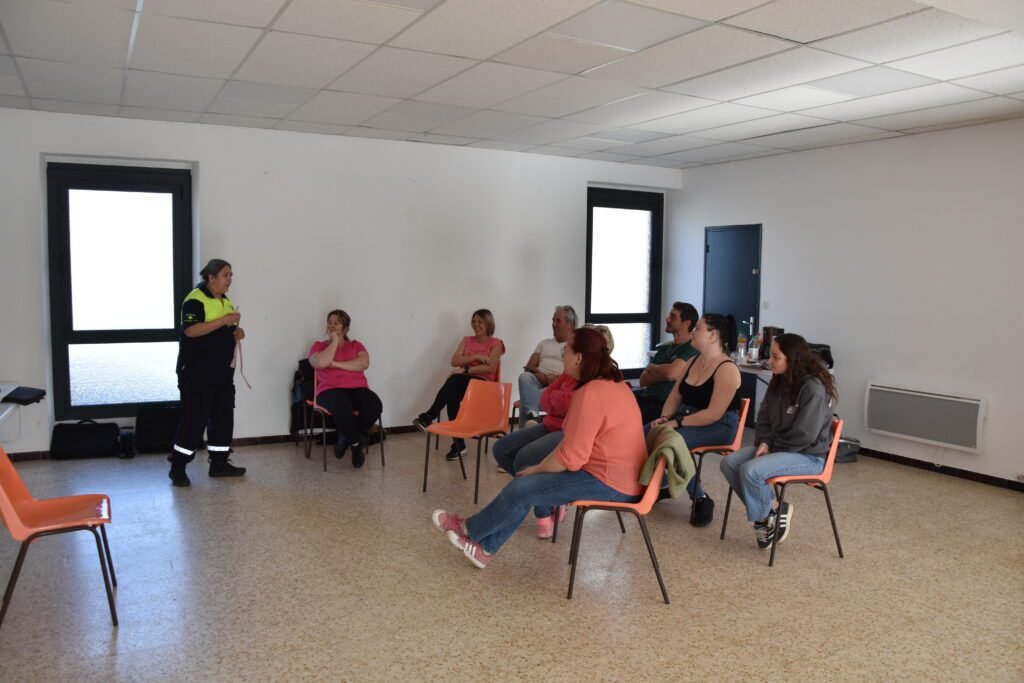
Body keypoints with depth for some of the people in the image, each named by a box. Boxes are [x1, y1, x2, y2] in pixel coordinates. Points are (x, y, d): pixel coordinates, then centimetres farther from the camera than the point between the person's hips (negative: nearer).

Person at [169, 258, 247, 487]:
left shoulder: (226, 301, 15)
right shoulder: (195, 300, -12)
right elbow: (191, 330, -25)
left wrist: (237, 332, 3)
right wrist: (224, 320, -25)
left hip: (222, 372, 9)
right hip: (198, 372, -8)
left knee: (223, 417, 9)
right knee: (195, 418, -7)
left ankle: (219, 463, 19)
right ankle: (177, 467, 4)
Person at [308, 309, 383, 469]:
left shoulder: (356, 345, 19)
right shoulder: (319, 345, 13)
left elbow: (364, 363, -3)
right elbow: (321, 363, -12)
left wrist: (336, 364, -9)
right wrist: (334, 340, -1)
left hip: (358, 388, 3)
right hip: (331, 390, -3)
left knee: (375, 406, -31)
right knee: (343, 409, -40)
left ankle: (346, 439, -8)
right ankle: (357, 443, -10)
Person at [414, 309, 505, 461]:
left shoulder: (496, 343, 4)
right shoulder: (467, 340, 19)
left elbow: (490, 368, -11)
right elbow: (454, 361, 3)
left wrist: (466, 370, -16)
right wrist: (476, 357, -9)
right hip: (463, 381, 4)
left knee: (454, 380, -36)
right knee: (452, 393, -34)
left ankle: (428, 417, -33)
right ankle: (458, 443, -32)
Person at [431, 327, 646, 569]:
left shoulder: (590, 393, -24)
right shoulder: (614, 384, 10)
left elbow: (570, 457, -24)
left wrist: (535, 469, -6)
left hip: (609, 482, -10)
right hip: (619, 475, 10)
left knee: (521, 489, -6)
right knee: (529, 485, 12)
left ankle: (469, 529, 17)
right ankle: (485, 546, 17)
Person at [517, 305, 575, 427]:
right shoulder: (544, 343, 28)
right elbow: (528, 366, 15)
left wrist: (558, 379, -17)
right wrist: (540, 374, -7)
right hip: (539, 381, 4)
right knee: (525, 377, -33)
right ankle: (531, 415, -52)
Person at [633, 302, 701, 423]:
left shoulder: (693, 348, -4)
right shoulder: (663, 348, 19)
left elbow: (671, 373, -20)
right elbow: (643, 380, 12)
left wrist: (652, 368, 2)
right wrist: (663, 374, -8)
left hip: (668, 404, -7)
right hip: (648, 396, 7)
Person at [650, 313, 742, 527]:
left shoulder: (727, 369, -16)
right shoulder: (691, 362, 10)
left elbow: (714, 414, -22)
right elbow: (675, 396, 11)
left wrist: (678, 423, -23)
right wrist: (665, 417, -9)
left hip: (719, 427, -7)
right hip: (686, 419, 8)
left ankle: (701, 499, -13)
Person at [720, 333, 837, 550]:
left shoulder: (814, 388, -21)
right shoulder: (779, 381, 4)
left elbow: (804, 435, -22)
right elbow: (764, 418, 11)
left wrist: (772, 448, -12)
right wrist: (764, 443, -7)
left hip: (808, 455, -8)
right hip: (776, 447, 8)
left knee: (750, 471, -29)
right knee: (729, 463, -9)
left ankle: (765, 516, -1)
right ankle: (772, 509, 1)